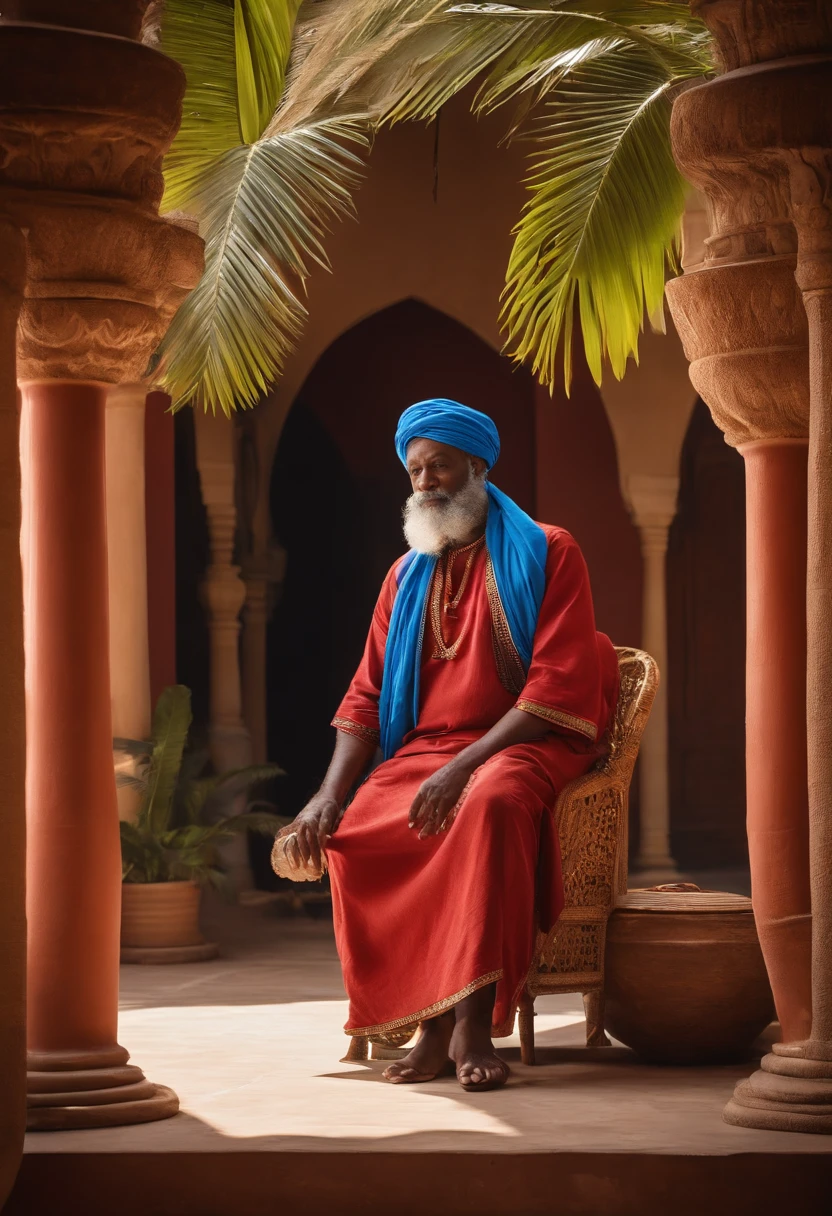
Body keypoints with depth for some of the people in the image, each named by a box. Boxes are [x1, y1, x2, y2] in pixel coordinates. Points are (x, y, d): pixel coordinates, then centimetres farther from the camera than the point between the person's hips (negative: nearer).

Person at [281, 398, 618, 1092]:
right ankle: (433, 1025, -25)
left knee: (491, 802, -40)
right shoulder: (408, 576, 19)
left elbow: (558, 688, -8)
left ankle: (474, 1022, -39)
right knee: (352, 833, -27)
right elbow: (367, 696, 15)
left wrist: (463, 767, -19)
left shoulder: (548, 554, 3)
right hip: (422, 750, 5)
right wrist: (331, 793, -4)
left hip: (522, 747, -5)